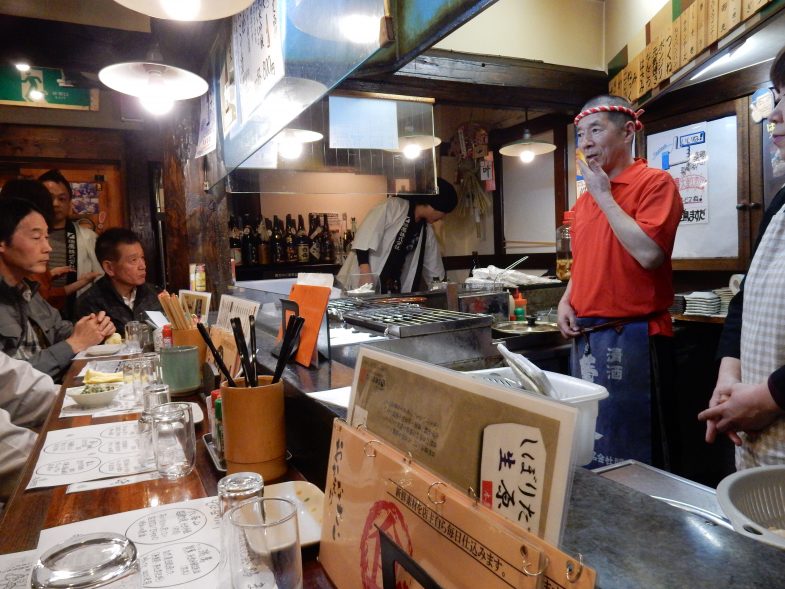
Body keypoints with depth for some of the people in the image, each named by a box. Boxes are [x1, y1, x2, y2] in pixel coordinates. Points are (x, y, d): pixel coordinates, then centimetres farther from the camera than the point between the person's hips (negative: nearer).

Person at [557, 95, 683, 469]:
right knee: (588, 445, 18)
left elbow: (649, 254, -21)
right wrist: (566, 301, 4)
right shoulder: (585, 198, 13)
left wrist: (604, 195, -13)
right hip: (584, 337, 7)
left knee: (632, 455, 4)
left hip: (631, 336, -7)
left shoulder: (655, 183, -7)